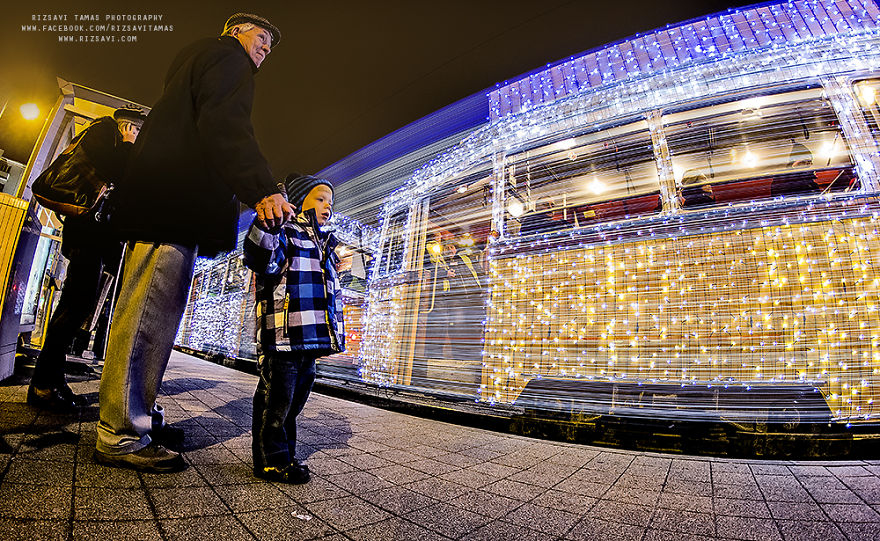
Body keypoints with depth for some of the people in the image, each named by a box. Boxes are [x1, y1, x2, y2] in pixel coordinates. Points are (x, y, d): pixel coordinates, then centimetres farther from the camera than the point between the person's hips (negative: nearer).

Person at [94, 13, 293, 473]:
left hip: (161, 205, 10)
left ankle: (137, 416, 17)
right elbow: (225, 125, -15)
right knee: (148, 315, -10)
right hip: (177, 206, -10)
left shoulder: (194, 59, 36)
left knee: (153, 314, 9)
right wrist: (262, 190, -26)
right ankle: (121, 437, -3)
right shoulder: (226, 56, 6)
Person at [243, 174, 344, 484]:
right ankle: (271, 460, 17)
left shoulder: (325, 246, 22)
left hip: (311, 340, 8)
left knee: (295, 400, 17)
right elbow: (260, 260, -24)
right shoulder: (283, 235, -2)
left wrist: (331, 336, 24)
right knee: (276, 400, 1)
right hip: (283, 338, -8)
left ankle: (284, 454, 32)